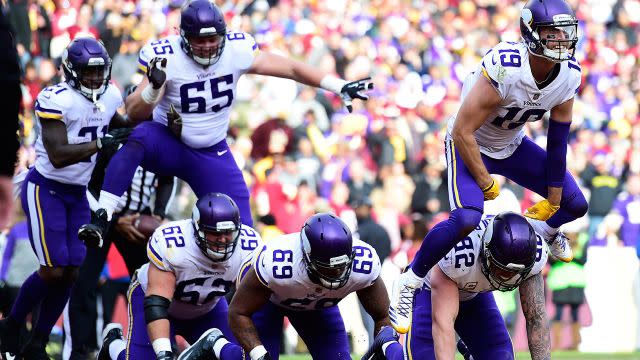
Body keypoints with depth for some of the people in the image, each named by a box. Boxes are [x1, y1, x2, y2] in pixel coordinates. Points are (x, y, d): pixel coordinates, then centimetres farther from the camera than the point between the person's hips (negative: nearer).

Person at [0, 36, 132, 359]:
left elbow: (123, 126, 26)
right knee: (53, 269, -12)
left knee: (70, 272, 1)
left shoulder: (109, 97, 2)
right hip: (45, 190, -7)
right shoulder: (57, 100, -21)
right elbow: (58, 156, -26)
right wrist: (102, 143, -29)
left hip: (77, 194, 7)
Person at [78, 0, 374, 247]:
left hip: (211, 155, 3)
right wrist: (153, 87, -44)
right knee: (138, 139, -38)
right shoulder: (165, 57, -21)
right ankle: (101, 220, -39)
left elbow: (291, 69, -4)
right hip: (166, 144, -3)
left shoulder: (237, 50, -13)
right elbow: (135, 112, -24)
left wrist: (341, 87, -6)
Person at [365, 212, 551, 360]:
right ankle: (388, 345, 16)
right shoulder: (458, 253, -45)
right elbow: (443, 322, -46)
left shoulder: (533, 253, -32)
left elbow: (536, 318, -25)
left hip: (475, 292, 4)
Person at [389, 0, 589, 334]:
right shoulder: (505, 69, -37)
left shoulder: (568, 75, -16)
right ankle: (409, 282, -11)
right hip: (469, 144, -6)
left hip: (512, 146, 7)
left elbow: (558, 141, -4)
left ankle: (543, 227, 45)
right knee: (466, 219, -31)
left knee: (575, 205, 6)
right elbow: (462, 132, -30)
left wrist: (554, 199, 1)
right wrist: (486, 184, -20)